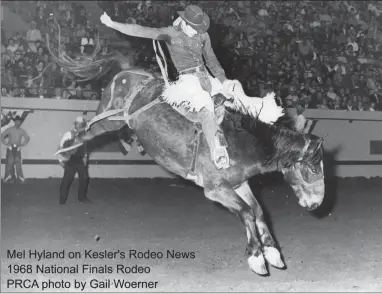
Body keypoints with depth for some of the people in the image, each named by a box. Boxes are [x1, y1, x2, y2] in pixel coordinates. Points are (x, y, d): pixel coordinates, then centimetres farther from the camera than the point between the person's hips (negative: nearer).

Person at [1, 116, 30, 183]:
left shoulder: (21, 130, 6)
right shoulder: (10, 129, 0)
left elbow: (27, 138, 15)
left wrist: (22, 145, 6)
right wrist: (6, 144, -4)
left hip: (17, 148, 1)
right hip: (10, 148, -1)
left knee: (18, 162, -6)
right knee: (9, 162, -5)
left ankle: (19, 176, -3)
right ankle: (8, 176, 0)